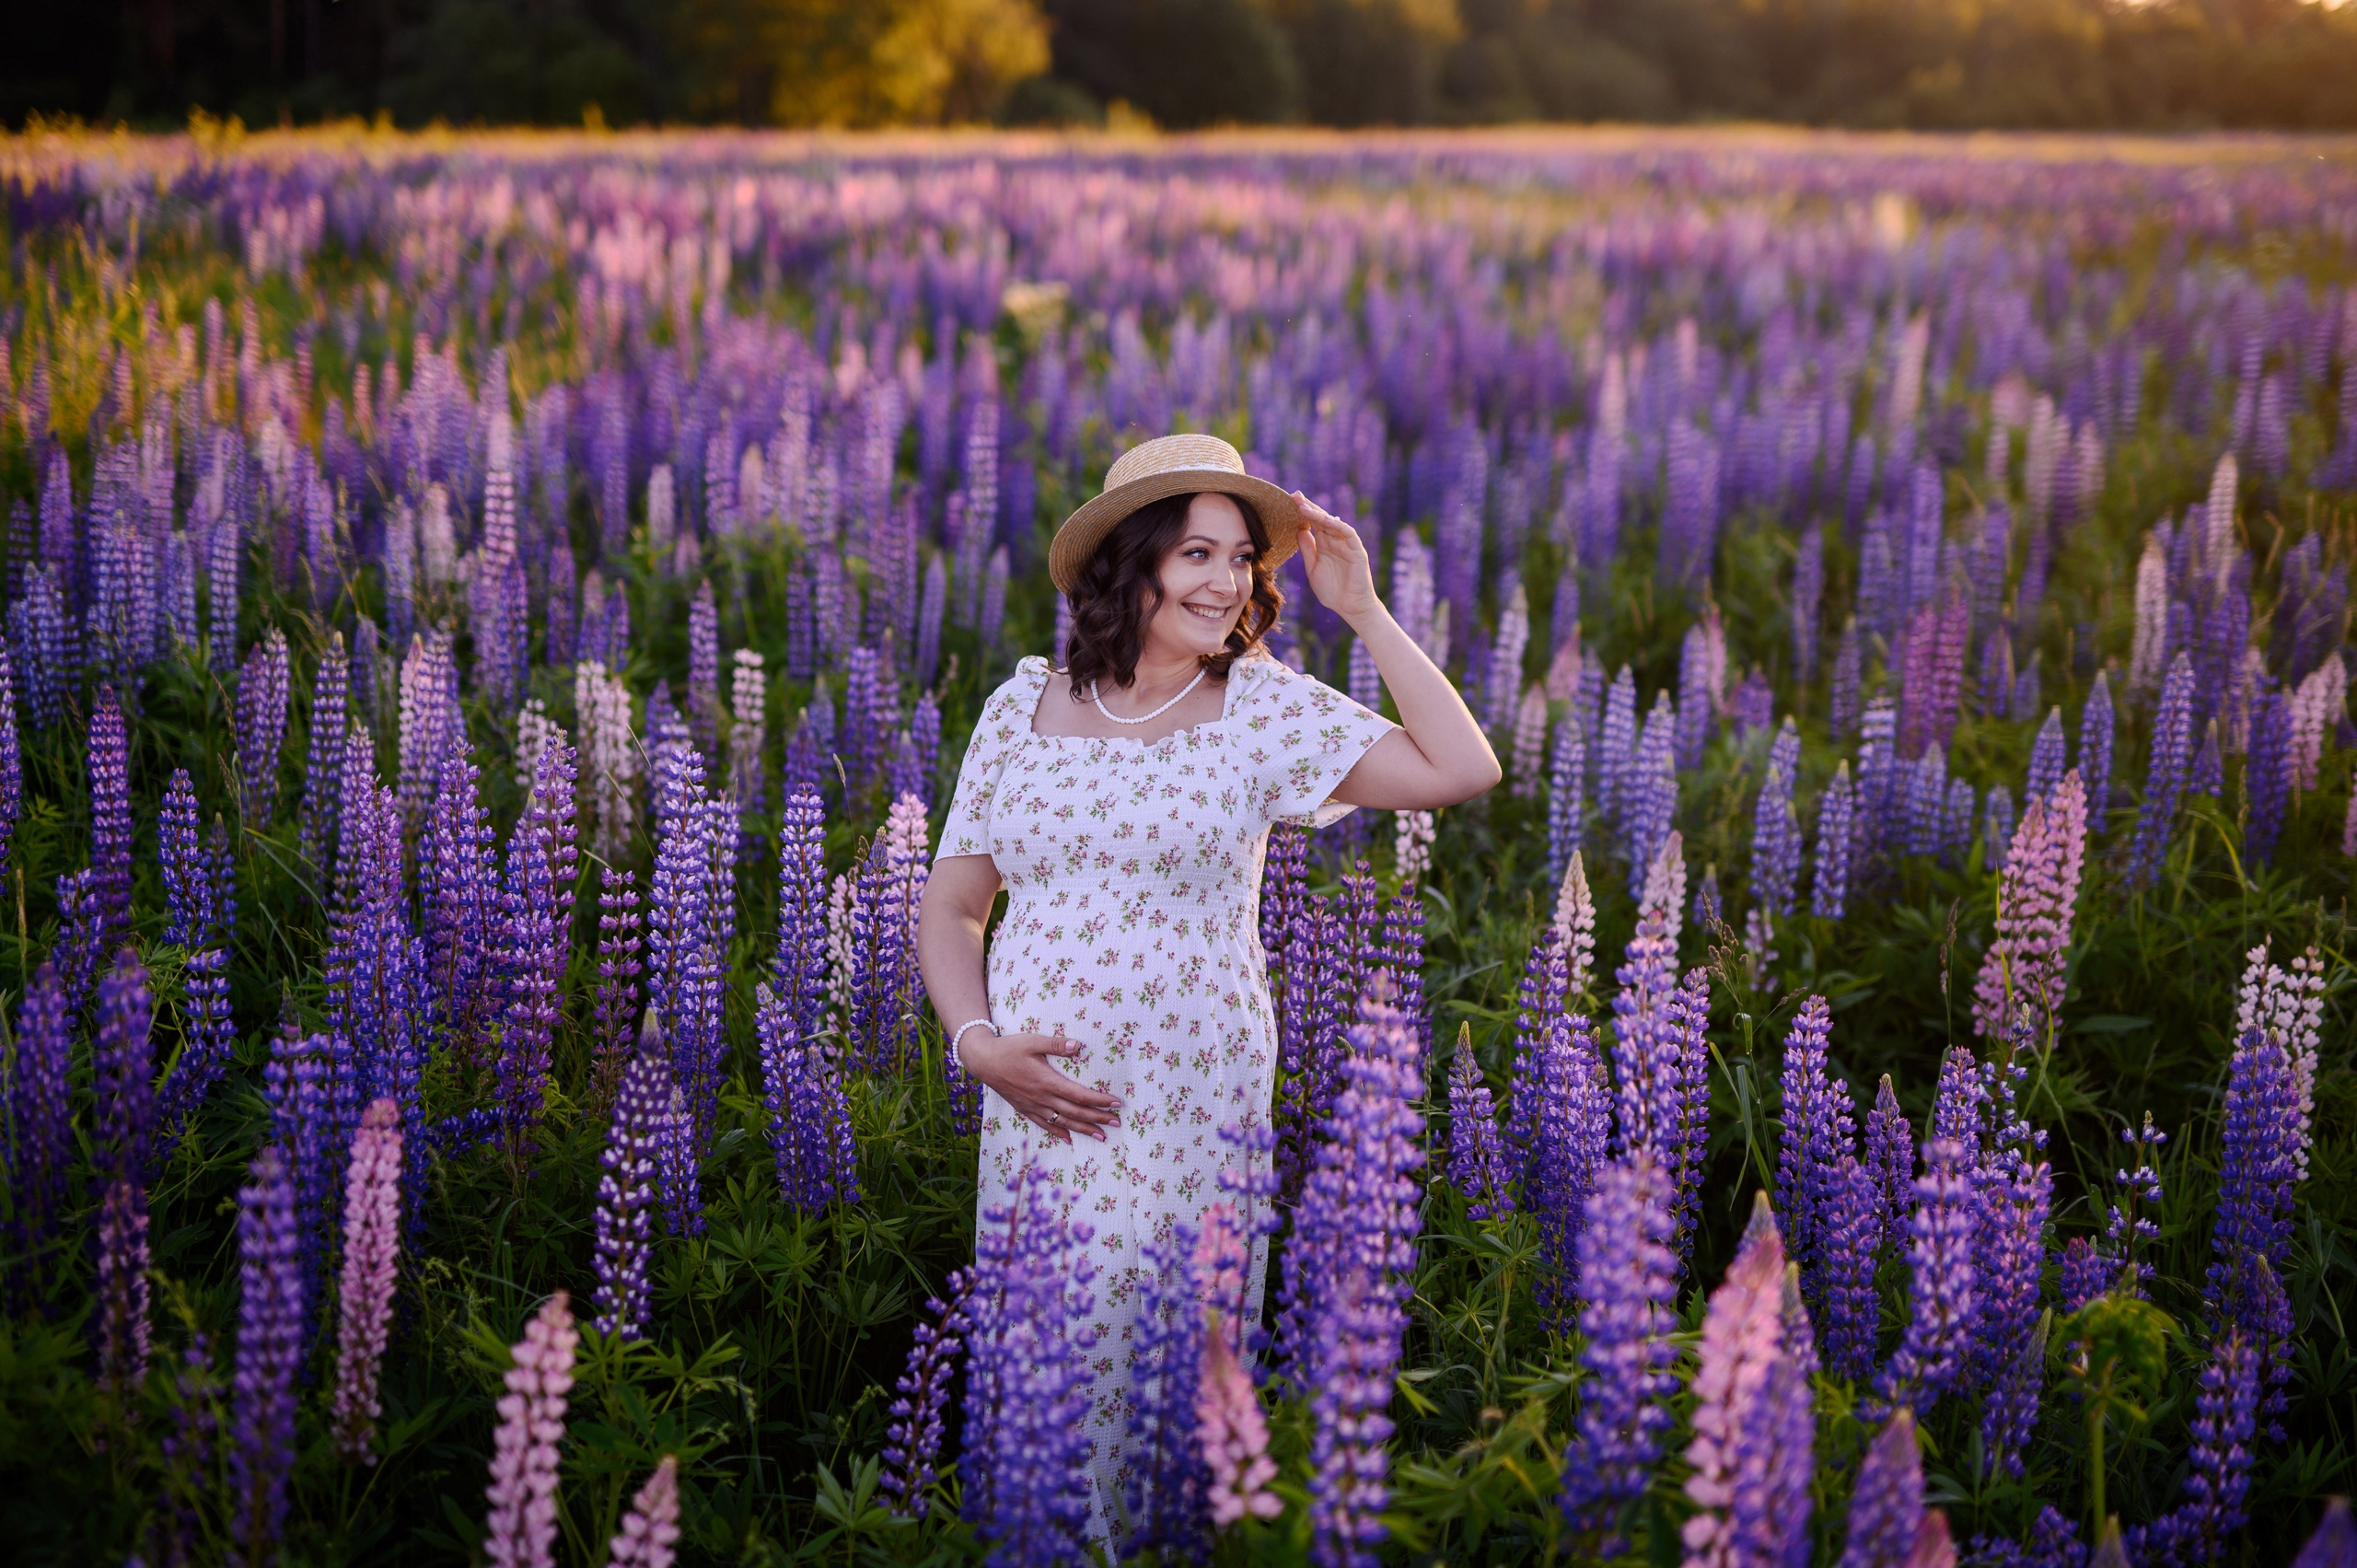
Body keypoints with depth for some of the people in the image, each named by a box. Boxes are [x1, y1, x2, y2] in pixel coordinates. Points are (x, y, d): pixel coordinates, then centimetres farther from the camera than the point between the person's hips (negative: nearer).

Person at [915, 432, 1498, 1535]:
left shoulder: (1262, 708, 0)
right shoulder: (1024, 706, 6)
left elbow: (1462, 771, -10)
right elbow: (951, 906, 12)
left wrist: (1363, 613, -6)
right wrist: (977, 1043, -4)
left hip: (1196, 1116, -2)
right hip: (1036, 1105, 2)